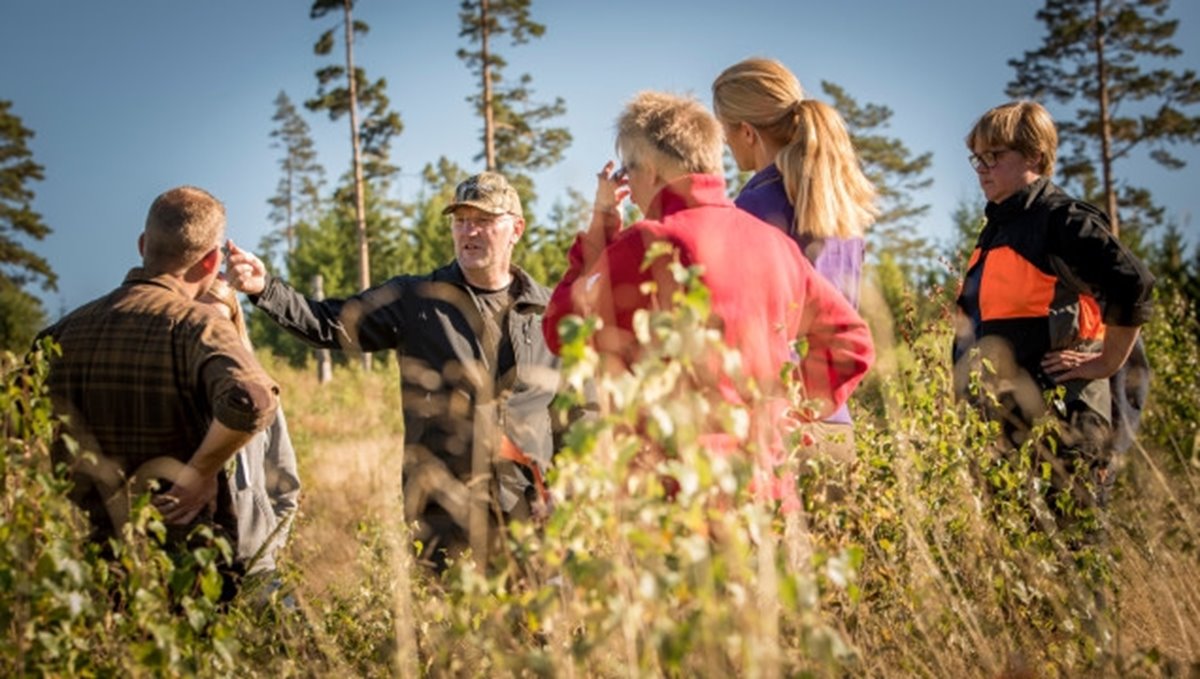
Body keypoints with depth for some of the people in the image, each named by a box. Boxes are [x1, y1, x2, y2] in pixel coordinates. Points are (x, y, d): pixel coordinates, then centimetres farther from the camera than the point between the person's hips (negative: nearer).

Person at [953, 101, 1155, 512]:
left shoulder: (1061, 220, -11)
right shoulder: (997, 227, 17)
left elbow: (1133, 285, -22)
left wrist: (1107, 364, -15)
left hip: (1059, 413, -9)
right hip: (1002, 414, 9)